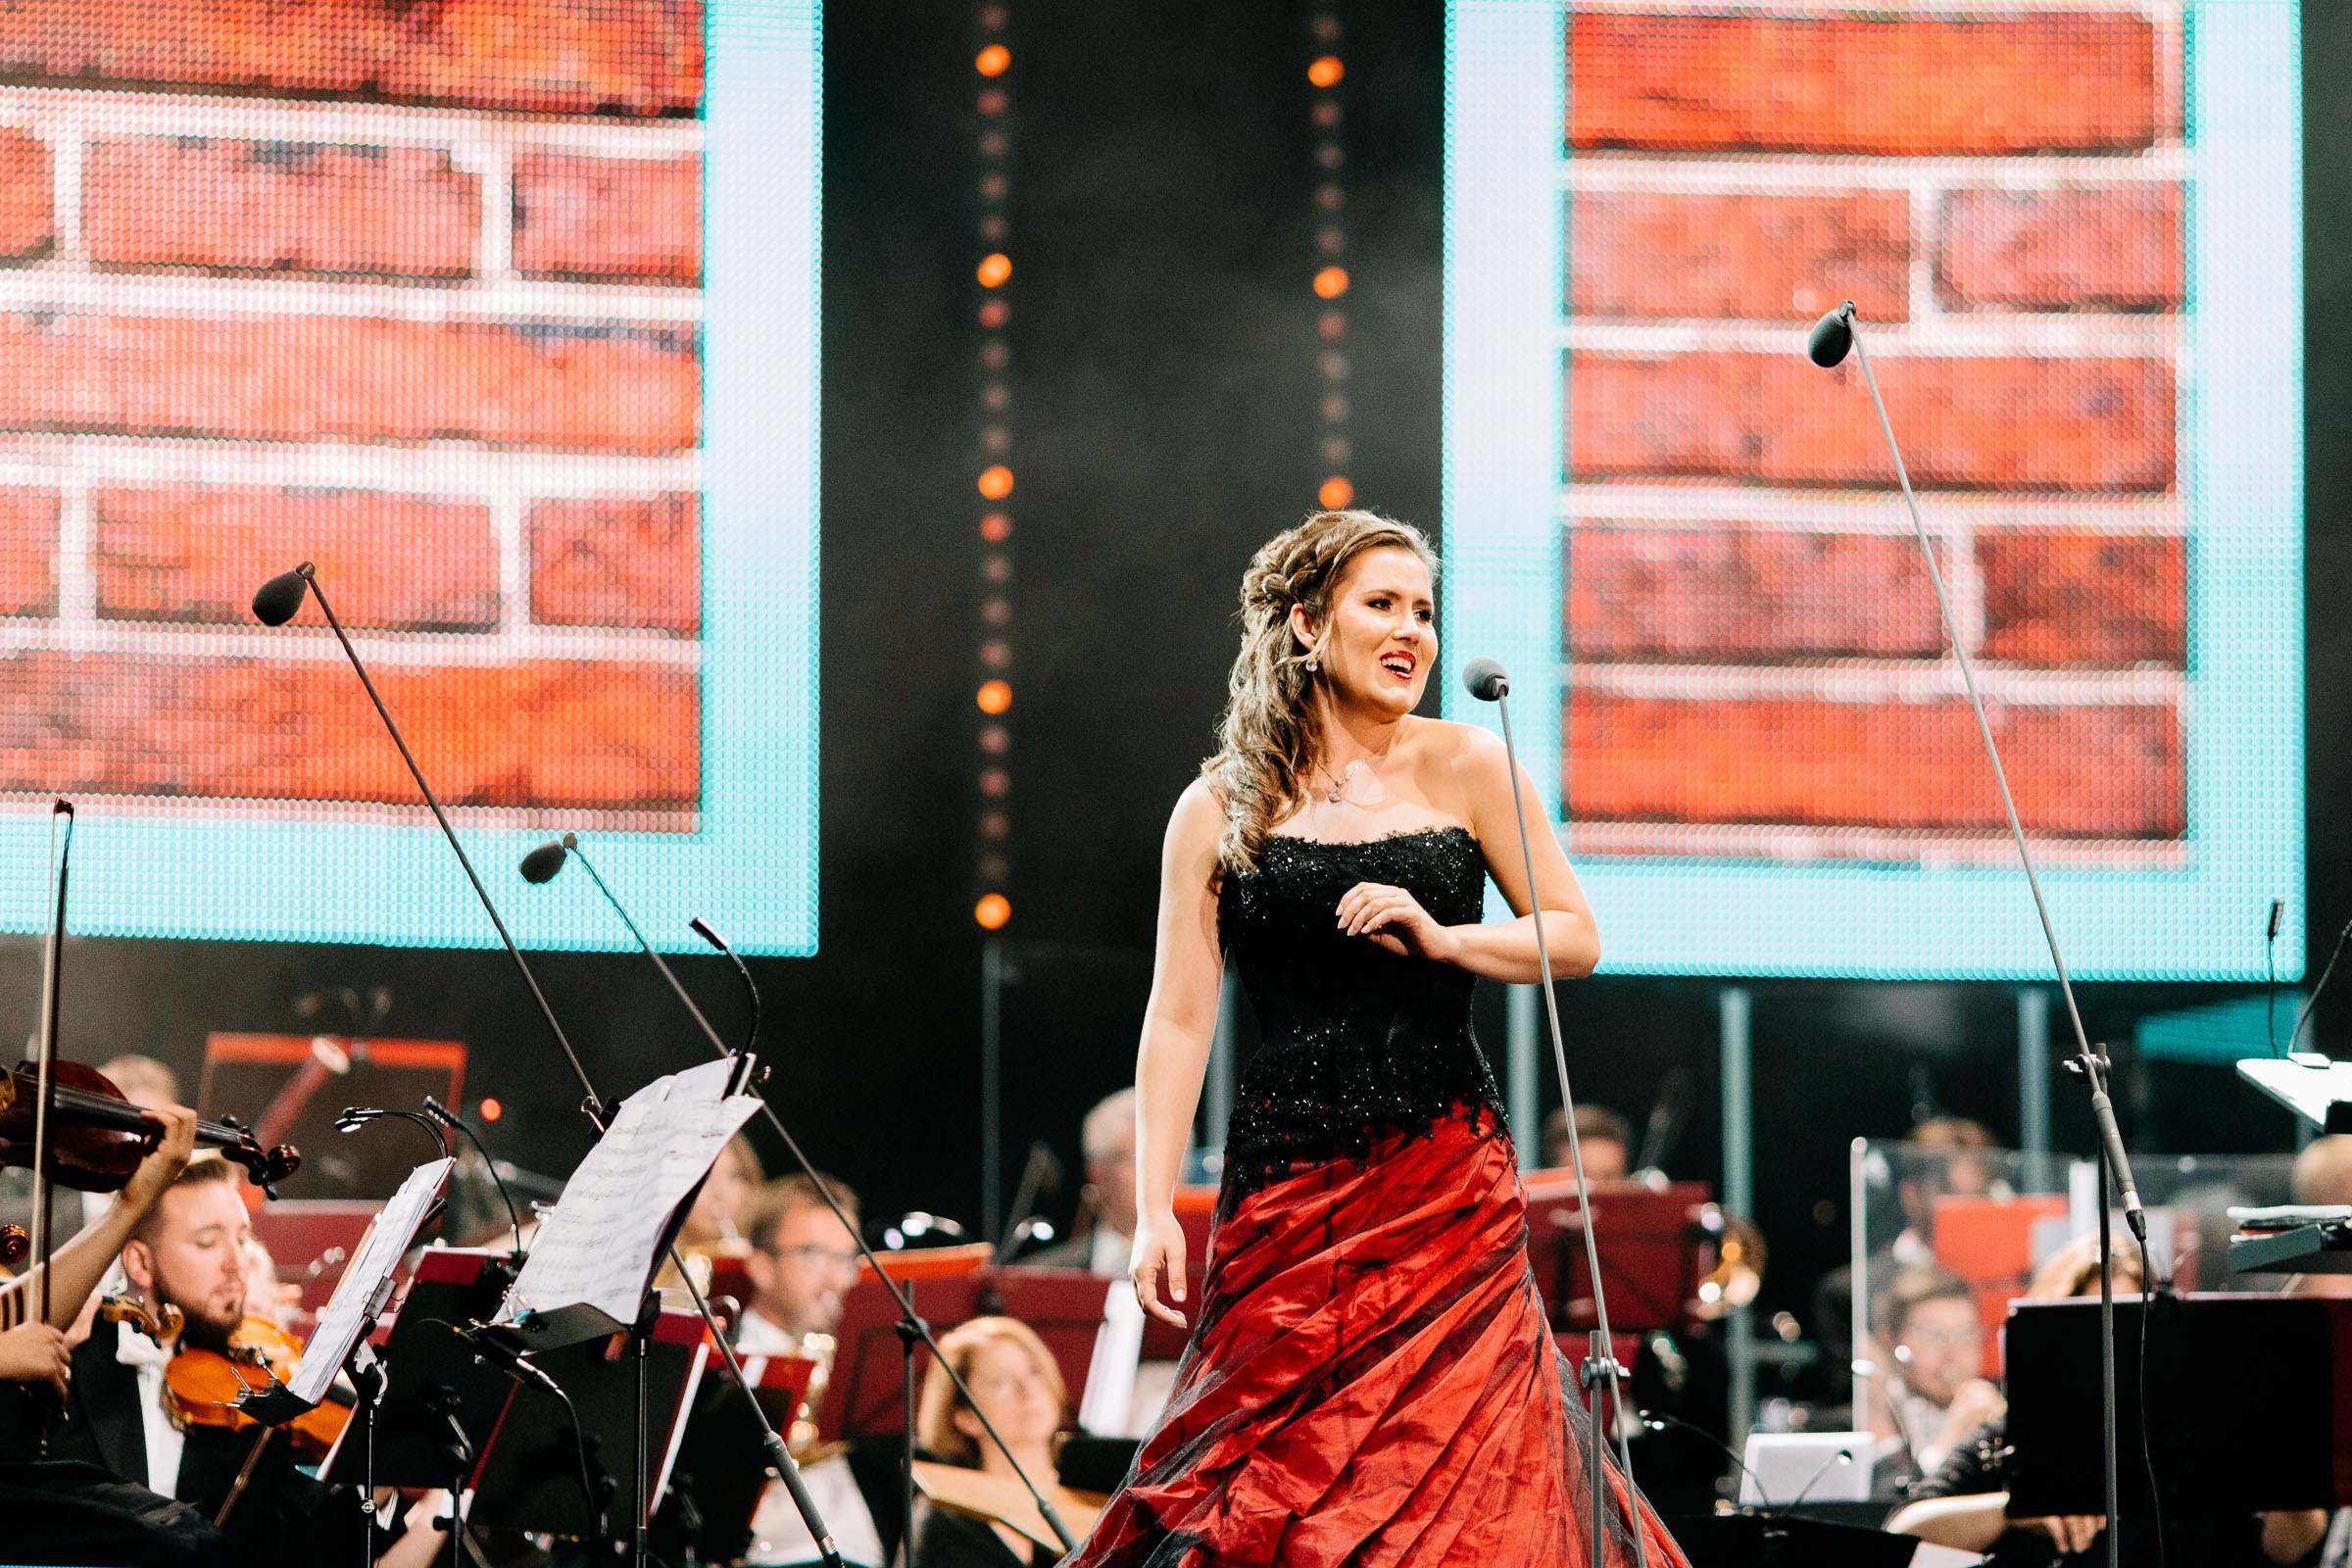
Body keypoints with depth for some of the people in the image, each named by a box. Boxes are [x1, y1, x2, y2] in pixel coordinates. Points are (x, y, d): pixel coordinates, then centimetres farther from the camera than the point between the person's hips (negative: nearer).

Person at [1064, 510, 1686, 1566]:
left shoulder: (1465, 771, 5)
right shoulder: (1221, 809, 5)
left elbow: (1575, 940, 8)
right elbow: (1179, 1017, 2)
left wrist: (1439, 938, -10)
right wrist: (1153, 1211, -5)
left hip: (1446, 1177, 0)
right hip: (1287, 1187, 0)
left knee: (1459, 1474, -8)